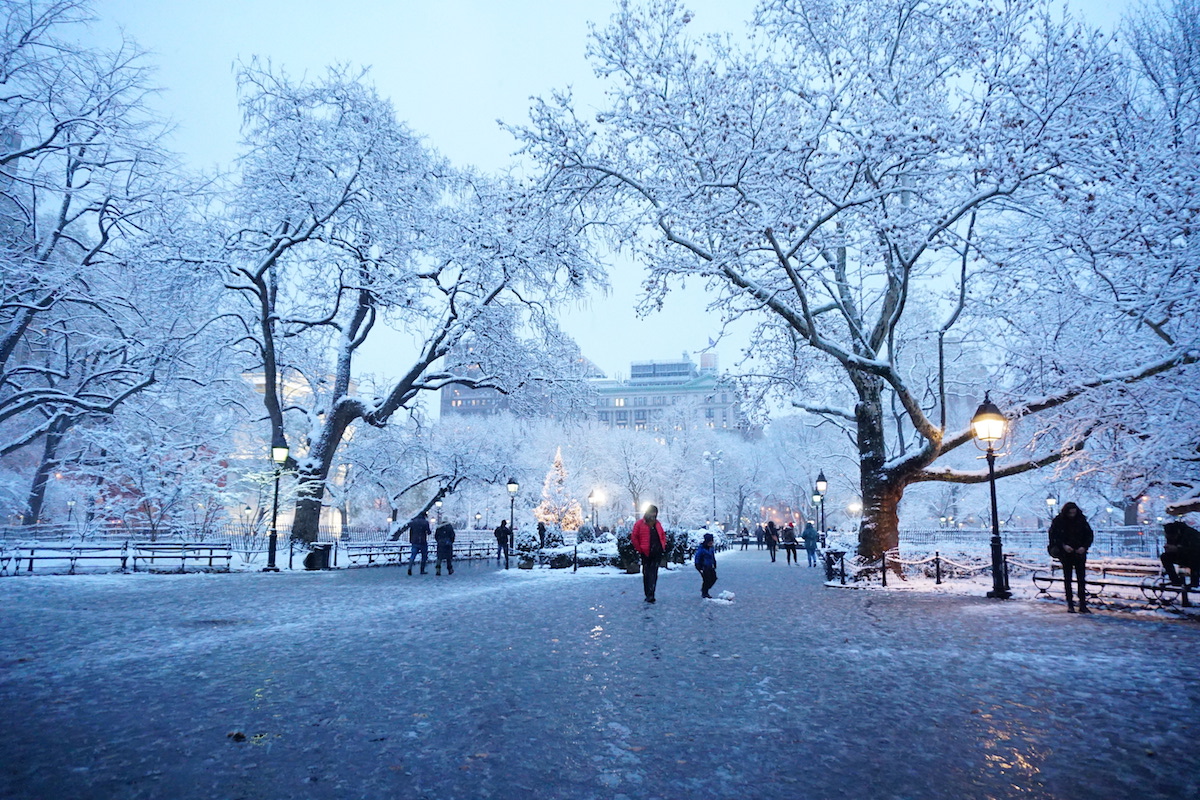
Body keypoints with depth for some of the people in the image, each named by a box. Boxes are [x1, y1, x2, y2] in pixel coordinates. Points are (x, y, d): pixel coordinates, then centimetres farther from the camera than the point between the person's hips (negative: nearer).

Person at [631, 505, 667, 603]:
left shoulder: (657, 523, 12)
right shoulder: (639, 524, -3)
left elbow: (663, 535, 24)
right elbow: (634, 537, -2)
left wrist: (663, 545, 10)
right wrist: (640, 549, -4)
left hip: (657, 553, 3)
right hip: (646, 553, -3)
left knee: (653, 574, -4)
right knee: (646, 574, 5)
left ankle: (650, 595, -7)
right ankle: (648, 595, 12)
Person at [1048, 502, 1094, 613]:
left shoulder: (1082, 520, 0)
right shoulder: (1058, 521, -4)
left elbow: (1090, 535, 6)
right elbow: (1053, 535, -4)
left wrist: (1084, 547, -9)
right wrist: (1063, 545, -17)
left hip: (1080, 553, 1)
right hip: (1065, 554, -1)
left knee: (1081, 579, -1)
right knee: (1067, 579, 5)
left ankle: (1083, 605, 2)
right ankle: (1070, 605, 10)